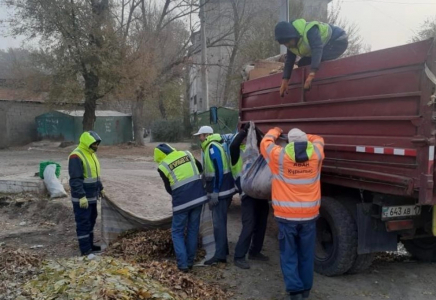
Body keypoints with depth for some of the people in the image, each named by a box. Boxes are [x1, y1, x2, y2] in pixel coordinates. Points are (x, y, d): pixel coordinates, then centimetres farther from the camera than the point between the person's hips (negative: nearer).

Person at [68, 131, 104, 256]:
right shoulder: (76, 156, -20)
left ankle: (89, 245, 30)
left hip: (92, 196, 10)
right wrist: (82, 196, -26)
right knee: (83, 223, -2)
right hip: (82, 198, -10)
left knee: (91, 221, 18)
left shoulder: (91, 154, 11)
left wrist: (100, 188, 23)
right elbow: (75, 179, -24)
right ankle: (85, 250, 4)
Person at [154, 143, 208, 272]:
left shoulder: (162, 166, -3)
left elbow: (169, 189, 5)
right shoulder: (187, 154, 8)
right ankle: (190, 262, 21)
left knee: (177, 232, 11)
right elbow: (200, 169, 20)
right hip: (199, 196, 4)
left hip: (181, 201, -4)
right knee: (193, 230, 15)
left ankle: (182, 264, 4)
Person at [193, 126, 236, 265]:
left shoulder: (213, 147, -15)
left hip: (220, 191, -10)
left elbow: (219, 171, -22)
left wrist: (214, 193, -22)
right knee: (220, 221, 16)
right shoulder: (211, 147, 15)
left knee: (218, 222, -5)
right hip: (221, 190, 10)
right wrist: (212, 191, 20)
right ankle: (223, 250, 26)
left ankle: (220, 255, 0)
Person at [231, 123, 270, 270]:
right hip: (248, 194, -7)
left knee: (261, 223, 13)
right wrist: (245, 130, -18)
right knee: (249, 225, -10)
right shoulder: (237, 152, -5)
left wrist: (255, 130, -1)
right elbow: (233, 145, -26)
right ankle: (239, 257, 1)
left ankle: (254, 252, 28)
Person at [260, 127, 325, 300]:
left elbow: (265, 143, 9)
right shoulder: (316, 154, -3)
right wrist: (303, 137, 30)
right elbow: (318, 140, 20)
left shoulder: (280, 156, -10)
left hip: (287, 215, -2)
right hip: (309, 215, 3)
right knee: (306, 255, 16)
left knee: (289, 255, 10)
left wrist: (275, 132, 26)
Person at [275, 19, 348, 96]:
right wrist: (284, 81, -18)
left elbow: (317, 49, -47)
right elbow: (289, 61, -8)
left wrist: (312, 74, -58)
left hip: (338, 40, -9)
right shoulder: (291, 42, -9)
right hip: (326, 45, 9)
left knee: (317, 61, -32)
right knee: (302, 63, -2)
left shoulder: (309, 31, -36)